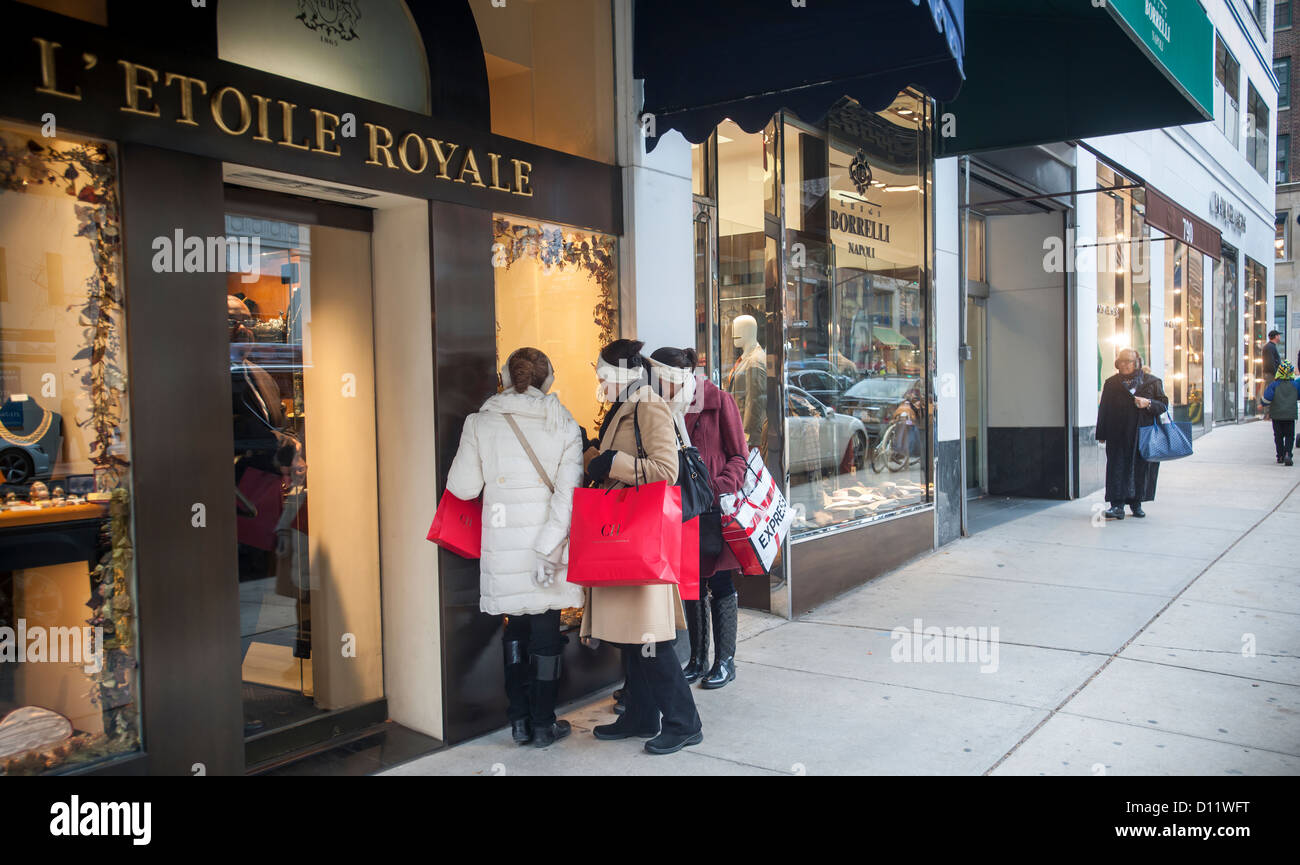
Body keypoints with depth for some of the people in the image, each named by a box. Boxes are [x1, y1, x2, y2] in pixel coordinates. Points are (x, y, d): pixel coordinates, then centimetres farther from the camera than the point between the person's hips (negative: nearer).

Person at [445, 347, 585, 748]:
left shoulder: (481, 422, -2)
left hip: (504, 543, 1)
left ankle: (519, 721, 20)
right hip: (549, 542, 0)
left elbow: (463, 487, -1)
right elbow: (567, 492, -11)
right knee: (545, 630, 10)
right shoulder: (563, 424, -1)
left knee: (516, 628, 16)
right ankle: (543, 725, 17)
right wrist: (547, 549, -13)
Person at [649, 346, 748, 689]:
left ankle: (725, 661, 15)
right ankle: (698, 660, 22)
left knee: (720, 583, 3)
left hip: (716, 507, -5)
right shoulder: (666, 407, 9)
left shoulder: (719, 401, -6)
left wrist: (723, 488, -20)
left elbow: (739, 455, -5)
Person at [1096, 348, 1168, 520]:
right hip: (1118, 434, 0)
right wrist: (1101, 434, 3)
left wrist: (1148, 403, -15)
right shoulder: (1111, 383, 9)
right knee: (1117, 467, -9)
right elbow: (1104, 410, 8)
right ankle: (1117, 506, -11)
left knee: (1141, 469, 5)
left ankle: (1136, 503, 19)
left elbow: (1164, 405, 6)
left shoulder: (1152, 382, 6)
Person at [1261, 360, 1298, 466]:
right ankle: (1287, 454, -14)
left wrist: (1265, 406, 7)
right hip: (1290, 415, 1)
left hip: (1277, 415, -1)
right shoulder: (1295, 385, 0)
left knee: (1278, 436, 12)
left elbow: (1267, 398, -12)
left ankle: (1280, 457, 14)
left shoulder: (1274, 384, -8)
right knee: (1290, 436, 7)